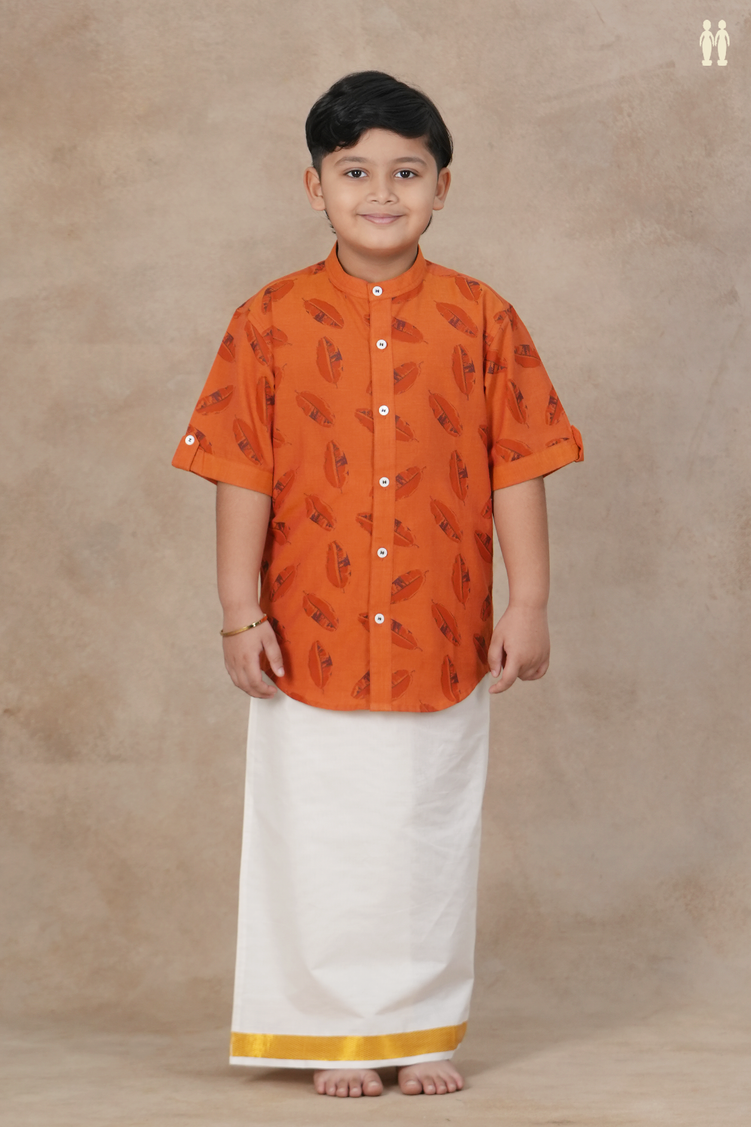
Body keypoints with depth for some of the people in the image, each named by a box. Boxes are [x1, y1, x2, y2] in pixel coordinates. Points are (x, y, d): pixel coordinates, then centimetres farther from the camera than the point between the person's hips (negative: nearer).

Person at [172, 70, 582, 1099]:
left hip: (442, 636, 1)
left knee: (433, 837, 9)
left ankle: (426, 1030, 23)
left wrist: (529, 603, -2)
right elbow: (244, 476, -1)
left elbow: (517, 469, 2)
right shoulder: (271, 322, -1)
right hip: (311, 638, 0)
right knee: (323, 842, 6)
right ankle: (337, 1033, 20)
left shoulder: (482, 320, 0)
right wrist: (241, 613, -5)